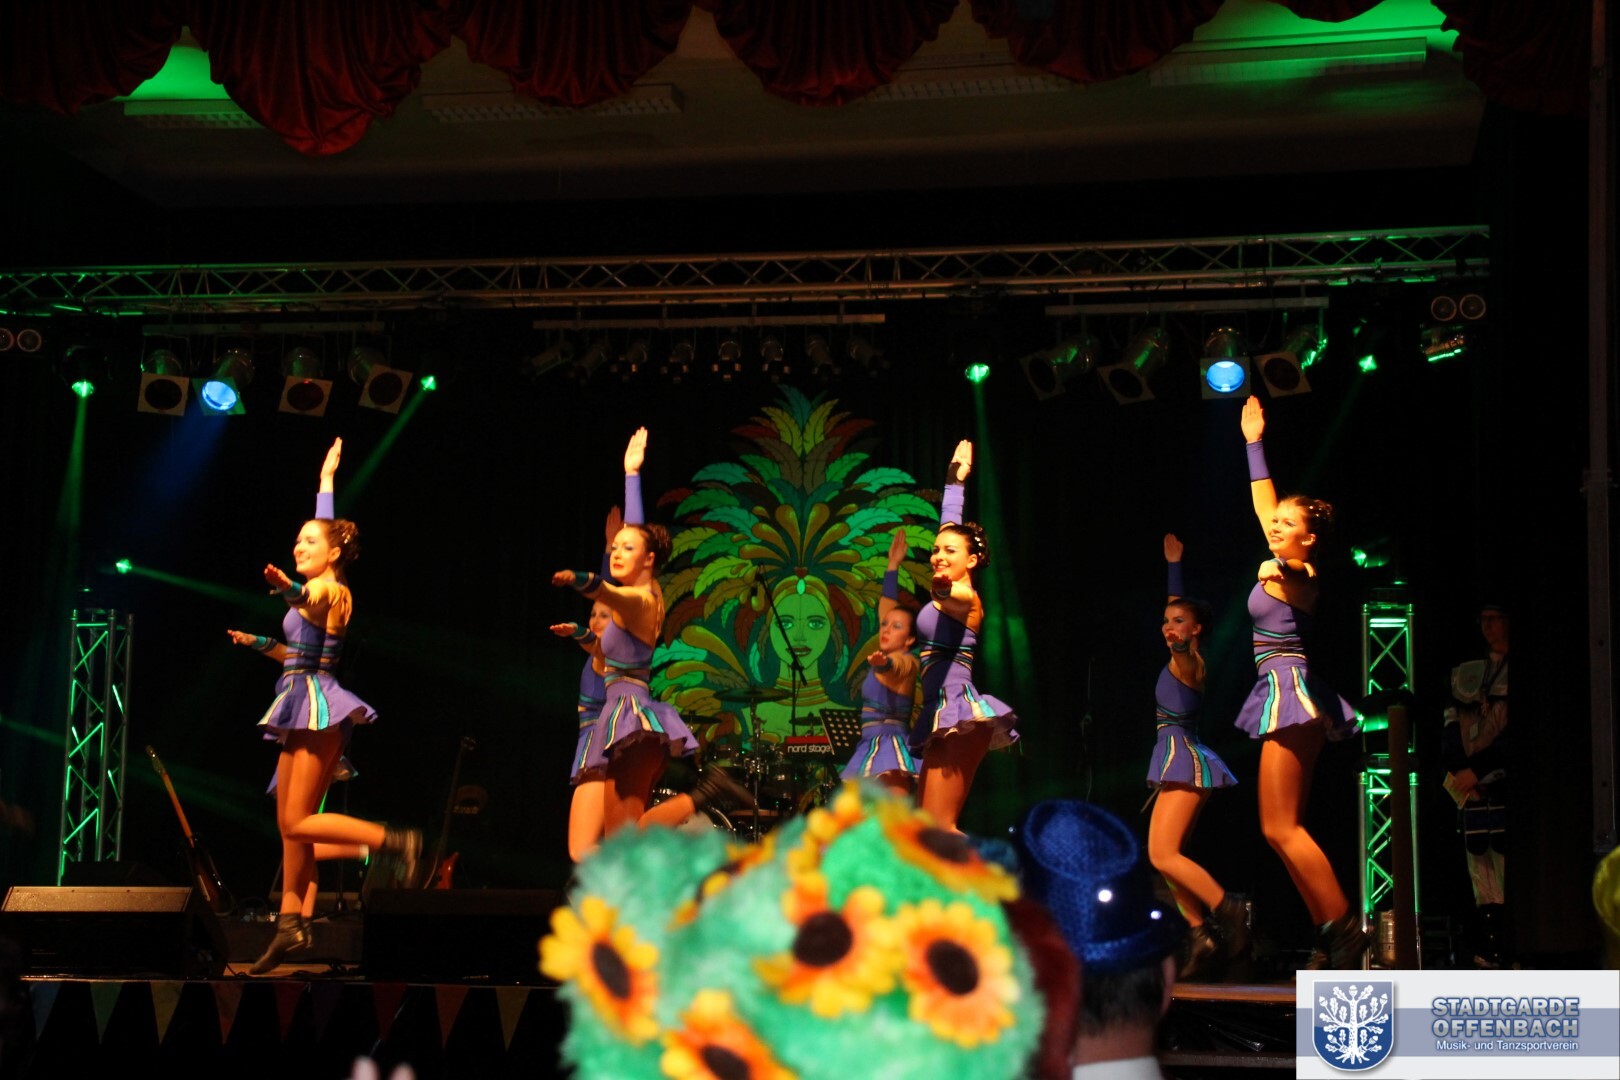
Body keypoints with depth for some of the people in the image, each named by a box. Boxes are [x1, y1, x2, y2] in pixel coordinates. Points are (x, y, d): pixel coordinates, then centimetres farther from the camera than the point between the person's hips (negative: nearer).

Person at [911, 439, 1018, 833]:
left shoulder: (965, 599, -3)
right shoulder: (948, 594, 18)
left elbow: (953, 597, -27)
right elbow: (950, 523, 27)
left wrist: (943, 590, -44)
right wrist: (954, 480, 33)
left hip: (957, 710, -9)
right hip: (945, 715, 9)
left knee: (937, 825, -17)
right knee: (929, 826, 3)